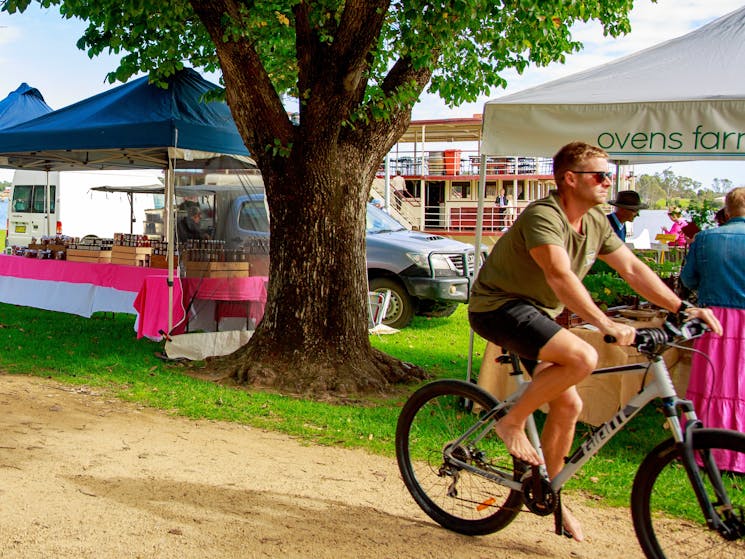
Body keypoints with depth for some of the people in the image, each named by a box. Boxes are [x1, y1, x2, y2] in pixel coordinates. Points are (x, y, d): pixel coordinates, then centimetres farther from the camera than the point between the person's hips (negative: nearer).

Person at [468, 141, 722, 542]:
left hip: (535, 313, 9)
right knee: (582, 357, -29)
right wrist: (605, 324, -47)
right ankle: (512, 421, -10)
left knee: (568, 405, 4)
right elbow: (561, 276, -36)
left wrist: (682, 308, -3)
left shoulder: (596, 222, 5)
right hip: (498, 307, -9)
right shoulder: (543, 216, -23)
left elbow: (632, 268, 6)